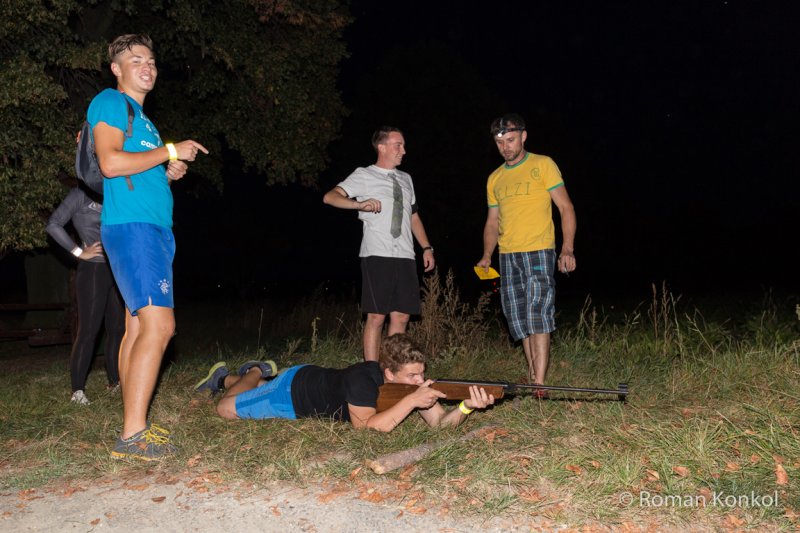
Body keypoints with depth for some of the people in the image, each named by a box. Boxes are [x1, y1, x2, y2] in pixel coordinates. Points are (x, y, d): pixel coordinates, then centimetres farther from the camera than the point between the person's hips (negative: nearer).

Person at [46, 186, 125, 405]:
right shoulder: (80, 194, -3)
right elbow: (53, 225, -10)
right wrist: (79, 252, -11)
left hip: (114, 270, 7)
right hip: (92, 270, -7)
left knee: (117, 328, 9)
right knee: (88, 330, -7)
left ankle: (114, 380, 20)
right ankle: (77, 389, -1)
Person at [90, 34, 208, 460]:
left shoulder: (141, 117, 25)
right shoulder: (110, 103, -2)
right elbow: (111, 162, -17)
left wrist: (169, 173, 11)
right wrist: (171, 151, -11)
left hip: (154, 229, 10)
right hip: (131, 227, -10)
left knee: (139, 327, 7)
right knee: (159, 325, -18)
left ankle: (133, 428, 12)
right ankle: (132, 435, -14)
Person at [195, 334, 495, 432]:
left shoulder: (413, 381, -24)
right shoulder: (362, 378, -42)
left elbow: (439, 423, -26)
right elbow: (366, 427, -48)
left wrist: (467, 407, -46)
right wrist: (411, 401, -53)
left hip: (317, 380, 6)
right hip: (296, 389, -6)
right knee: (226, 409, 3)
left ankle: (227, 378, 54)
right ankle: (255, 374, 29)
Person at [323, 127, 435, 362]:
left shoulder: (406, 179, 22)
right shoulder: (364, 175, 4)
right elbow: (330, 197, -6)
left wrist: (427, 248, 16)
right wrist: (360, 204, -22)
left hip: (405, 257, 6)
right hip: (377, 255, -5)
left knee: (401, 316, 3)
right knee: (376, 317, -7)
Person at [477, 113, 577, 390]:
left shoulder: (543, 165, 2)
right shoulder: (494, 178, 17)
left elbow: (566, 207, -3)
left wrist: (568, 249, -15)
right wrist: (487, 256, 7)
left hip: (538, 252, -5)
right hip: (507, 256, 6)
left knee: (537, 315, -12)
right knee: (516, 318, 5)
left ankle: (540, 386, -11)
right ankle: (533, 375, 16)